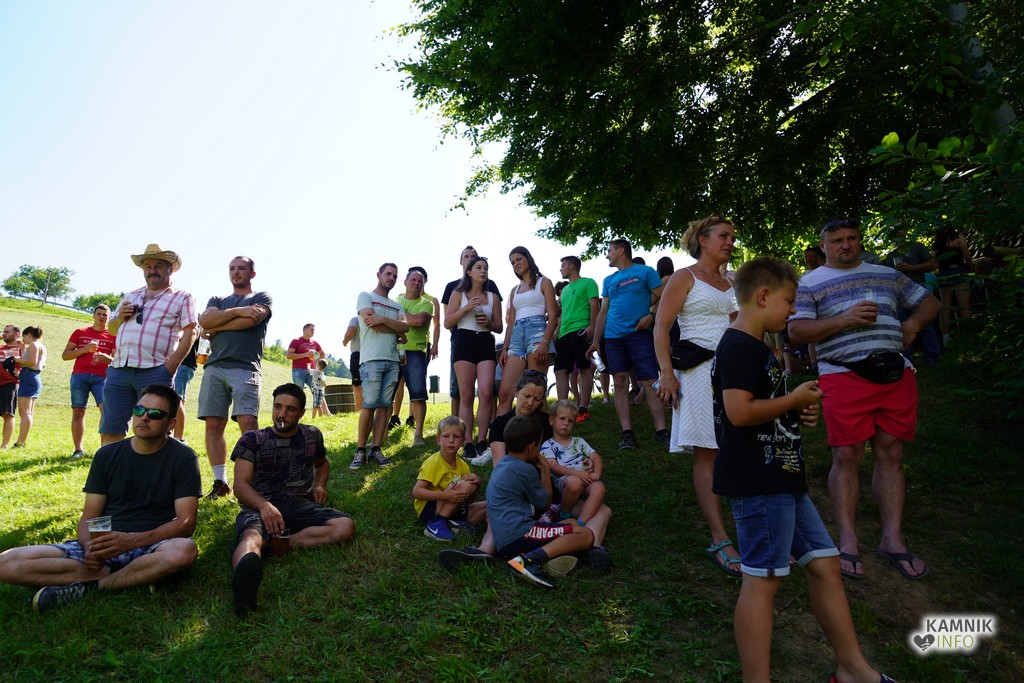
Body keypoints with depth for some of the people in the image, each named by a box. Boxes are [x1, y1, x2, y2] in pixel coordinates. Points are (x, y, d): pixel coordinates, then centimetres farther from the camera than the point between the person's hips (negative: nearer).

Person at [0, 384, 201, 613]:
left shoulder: (183, 458, -3)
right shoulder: (107, 455, 8)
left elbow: (186, 521, -10)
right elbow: (89, 517, 7)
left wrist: (132, 540, -23)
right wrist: (90, 547, -16)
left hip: (150, 547, -4)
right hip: (103, 545, 4)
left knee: (184, 550, -38)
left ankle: (89, 585, -17)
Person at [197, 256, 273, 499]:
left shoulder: (262, 298, 15)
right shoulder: (217, 300, 27)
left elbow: (249, 321, -6)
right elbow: (205, 320, 5)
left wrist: (215, 328, 5)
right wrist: (237, 311, -5)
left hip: (245, 367, -4)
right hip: (214, 367, 5)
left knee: (248, 422, -15)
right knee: (213, 424, -1)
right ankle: (220, 482, 6)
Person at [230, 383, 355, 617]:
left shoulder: (312, 436, 19)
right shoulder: (252, 440, 9)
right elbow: (240, 484, -2)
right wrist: (264, 505, -25)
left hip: (299, 505, 3)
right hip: (259, 505, -3)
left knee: (346, 526, -26)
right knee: (251, 535, -41)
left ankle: (276, 544, -35)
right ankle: (244, 577, -75)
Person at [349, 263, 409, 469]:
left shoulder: (396, 306, 23)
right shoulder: (365, 296, 8)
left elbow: (406, 326, 4)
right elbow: (371, 322, -9)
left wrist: (383, 319, -11)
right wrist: (396, 330, 1)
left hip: (392, 360, 5)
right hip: (372, 359, -5)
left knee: (384, 406, 1)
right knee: (369, 405, -10)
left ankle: (376, 450, 3)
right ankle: (360, 451, -3)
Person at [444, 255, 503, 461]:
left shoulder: (493, 297, 16)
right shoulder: (458, 294, 10)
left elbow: (499, 327, 17)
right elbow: (447, 323, 2)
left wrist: (488, 322, -5)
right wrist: (466, 308, -10)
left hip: (486, 344, 2)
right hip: (464, 342, -2)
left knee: (486, 393, -12)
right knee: (466, 395, -4)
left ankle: (482, 442, -3)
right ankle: (468, 444, -2)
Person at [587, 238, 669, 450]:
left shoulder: (645, 272, 5)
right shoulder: (609, 280, 19)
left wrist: (651, 316, -17)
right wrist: (596, 341, 10)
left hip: (640, 335, -4)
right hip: (613, 337, 4)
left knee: (649, 383, -8)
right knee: (620, 383, -1)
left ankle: (661, 431, -6)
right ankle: (627, 433, 0)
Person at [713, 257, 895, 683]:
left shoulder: (754, 348, 18)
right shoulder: (739, 347, -16)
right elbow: (739, 411, -26)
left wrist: (796, 415, 10)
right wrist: (796, 400, -13)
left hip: (782, 479, 11)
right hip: (758, 483, -11)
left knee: (824, 563, 16)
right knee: (763, 578, -2)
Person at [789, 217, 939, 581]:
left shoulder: (887, 275, 19)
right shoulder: (810, 283, 5)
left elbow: (929, 301, 26)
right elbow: (797, 331, -5)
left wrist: (913, 323, 5)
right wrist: (844, 319, -16)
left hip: (896, 373, 4)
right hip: (844, 376, -4)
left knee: (891, 454, 6)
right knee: (847, 457, -4)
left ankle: (892, 539, 15)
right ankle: (848, 543, 5)